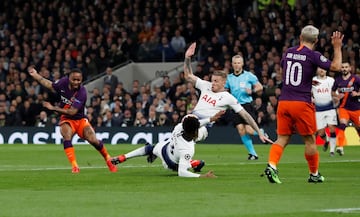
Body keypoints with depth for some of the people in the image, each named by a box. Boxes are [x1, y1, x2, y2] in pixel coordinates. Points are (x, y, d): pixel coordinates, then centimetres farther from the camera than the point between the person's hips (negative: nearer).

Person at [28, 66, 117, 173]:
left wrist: (53, 108, -24)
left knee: (93, 140, -17)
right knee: (67, 137, -28)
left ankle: (108, 159, 10)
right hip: (66, 120, 2)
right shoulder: (64, 82, -11)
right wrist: (35, 75, 14)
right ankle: (74, 166, -29)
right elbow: (50, 85, 12)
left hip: (80, 119, -2)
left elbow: (72, 112, -27)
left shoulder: (81, 92, -24)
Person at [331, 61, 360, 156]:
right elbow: (332, 92, 16)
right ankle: (340, 147, -31)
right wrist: (337, 95, -4)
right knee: (342, 124, -22)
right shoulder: (338, 80, 3)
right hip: (343, 108, 0)